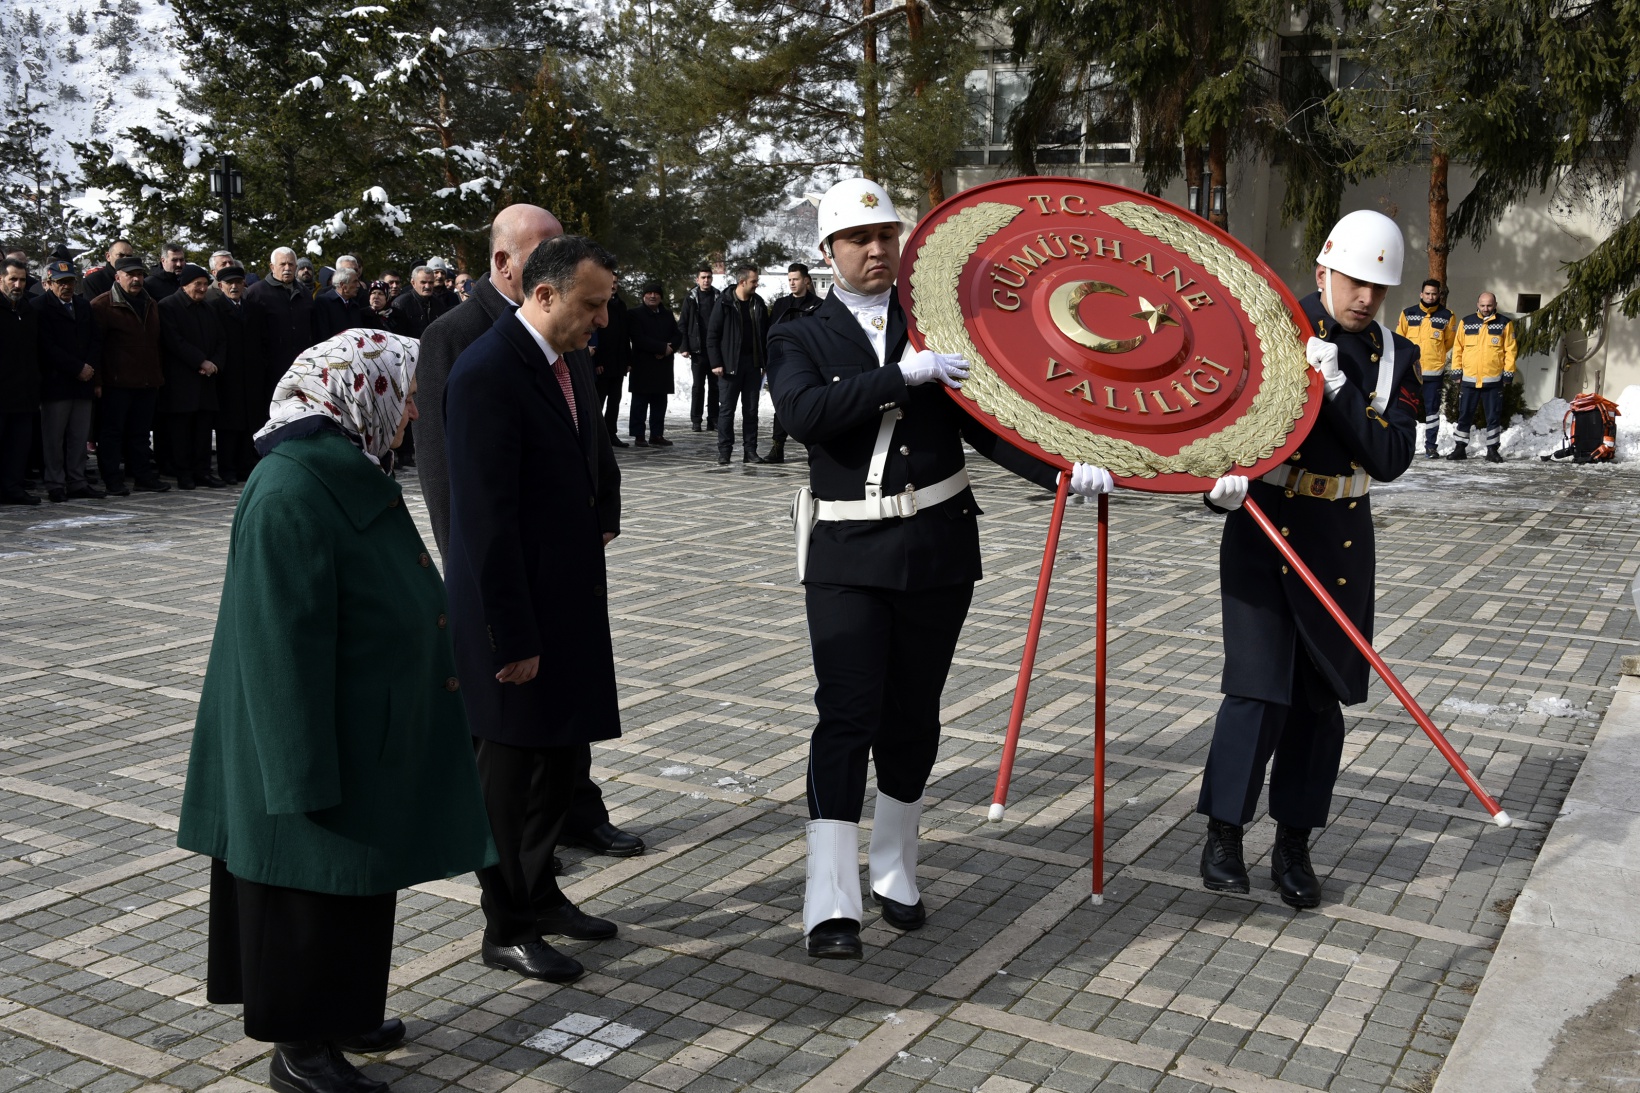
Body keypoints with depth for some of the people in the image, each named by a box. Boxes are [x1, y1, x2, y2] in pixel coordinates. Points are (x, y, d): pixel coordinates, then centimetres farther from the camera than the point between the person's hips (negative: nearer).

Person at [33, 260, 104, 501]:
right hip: (55, 382, -5)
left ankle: (77, 483, 11)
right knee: (53, 437, -1)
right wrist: (77, 368, -13)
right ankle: (55, 486, 4)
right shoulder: (39, 307, -2)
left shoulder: (84, 306, 18)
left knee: (79, 437, 6)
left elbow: (96, 341, 14)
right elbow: (47, 346, -10)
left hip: (83, 382, 5)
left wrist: (89, 366, -4)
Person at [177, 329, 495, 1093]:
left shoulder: (348, 471, 6)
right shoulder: (291, 494, -24)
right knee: (312, 887, 5)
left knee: (357, 879, 20)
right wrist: (307, 773, -22)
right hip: (318, 735, -10)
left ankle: (338, 1013, 37)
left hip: (368, 729, 10)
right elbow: (284, 644, -24)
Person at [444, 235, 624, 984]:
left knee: (565, 758, 19)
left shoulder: (570, 364, 9)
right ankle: (507, 928, 21)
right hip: (514, 611, -9)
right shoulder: (487, 374, -19)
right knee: (508, 768, 6)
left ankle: (537, 893, 37)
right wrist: (512, 636, -22)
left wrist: (602, 521, 13)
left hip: (568, 603, 9)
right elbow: (487, 518, -22)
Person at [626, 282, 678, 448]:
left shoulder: (667, 315, 16)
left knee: (659, 402, 6)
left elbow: (677, 335, 11)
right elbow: (639, 339, -12)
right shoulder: (635, 314, -1)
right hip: (642, 365, -5)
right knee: (640, 402, -2)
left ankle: (657, 434, 11)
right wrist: (663, 347, -14)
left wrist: (669, 347, -11)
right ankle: (638, 435, 2)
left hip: (663, 364, 5)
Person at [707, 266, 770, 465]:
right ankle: (724, 451, 6)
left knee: (751, 409, 6)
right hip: (730, 364, -4)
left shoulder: (758, 304, 8)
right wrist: (716, 363, -11)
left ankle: (750, 451, 11)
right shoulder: (724, 303, -5)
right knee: (726, 409, 0)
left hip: (753, 363, 4)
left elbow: (765, 335, 12)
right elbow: (712, 334, -5)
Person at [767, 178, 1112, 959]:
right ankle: (831, 903, -6)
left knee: (913, 717, 11)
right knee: (846, 717, -9)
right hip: (849, 555, -2)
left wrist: (1063, 470, -10)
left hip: (937, 547, 3)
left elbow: (983, 423, 5)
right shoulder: (801, 338, 2)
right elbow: (803, 412, -19)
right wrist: (903, 375, -25)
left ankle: (894, 872, 29)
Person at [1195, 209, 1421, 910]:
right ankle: (1223, 833, 6)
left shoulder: (1395, 358, 4)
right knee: (1259, 689, -9)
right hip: (1260, 528, -3)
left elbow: (1391, 458, -7)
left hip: (1340, 542, 3)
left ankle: (1293, 847, 22)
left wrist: (1337, 387, -18)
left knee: (1320, 697, 8)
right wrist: (1223, 471, -23)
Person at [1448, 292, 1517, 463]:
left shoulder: (1504, 324, 1)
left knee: (1494, 416, 4)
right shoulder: (1466, 323, 5)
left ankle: (1492, 450, 11)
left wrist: (1508, 372, -4)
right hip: (1469, 379, 1)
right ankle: (1460, 448, 14)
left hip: (1493, 380, -1)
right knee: (1464, 415, 6)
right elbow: (1458, 347, 7)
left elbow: (1510, 350, 0)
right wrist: (1456, 369, 3)